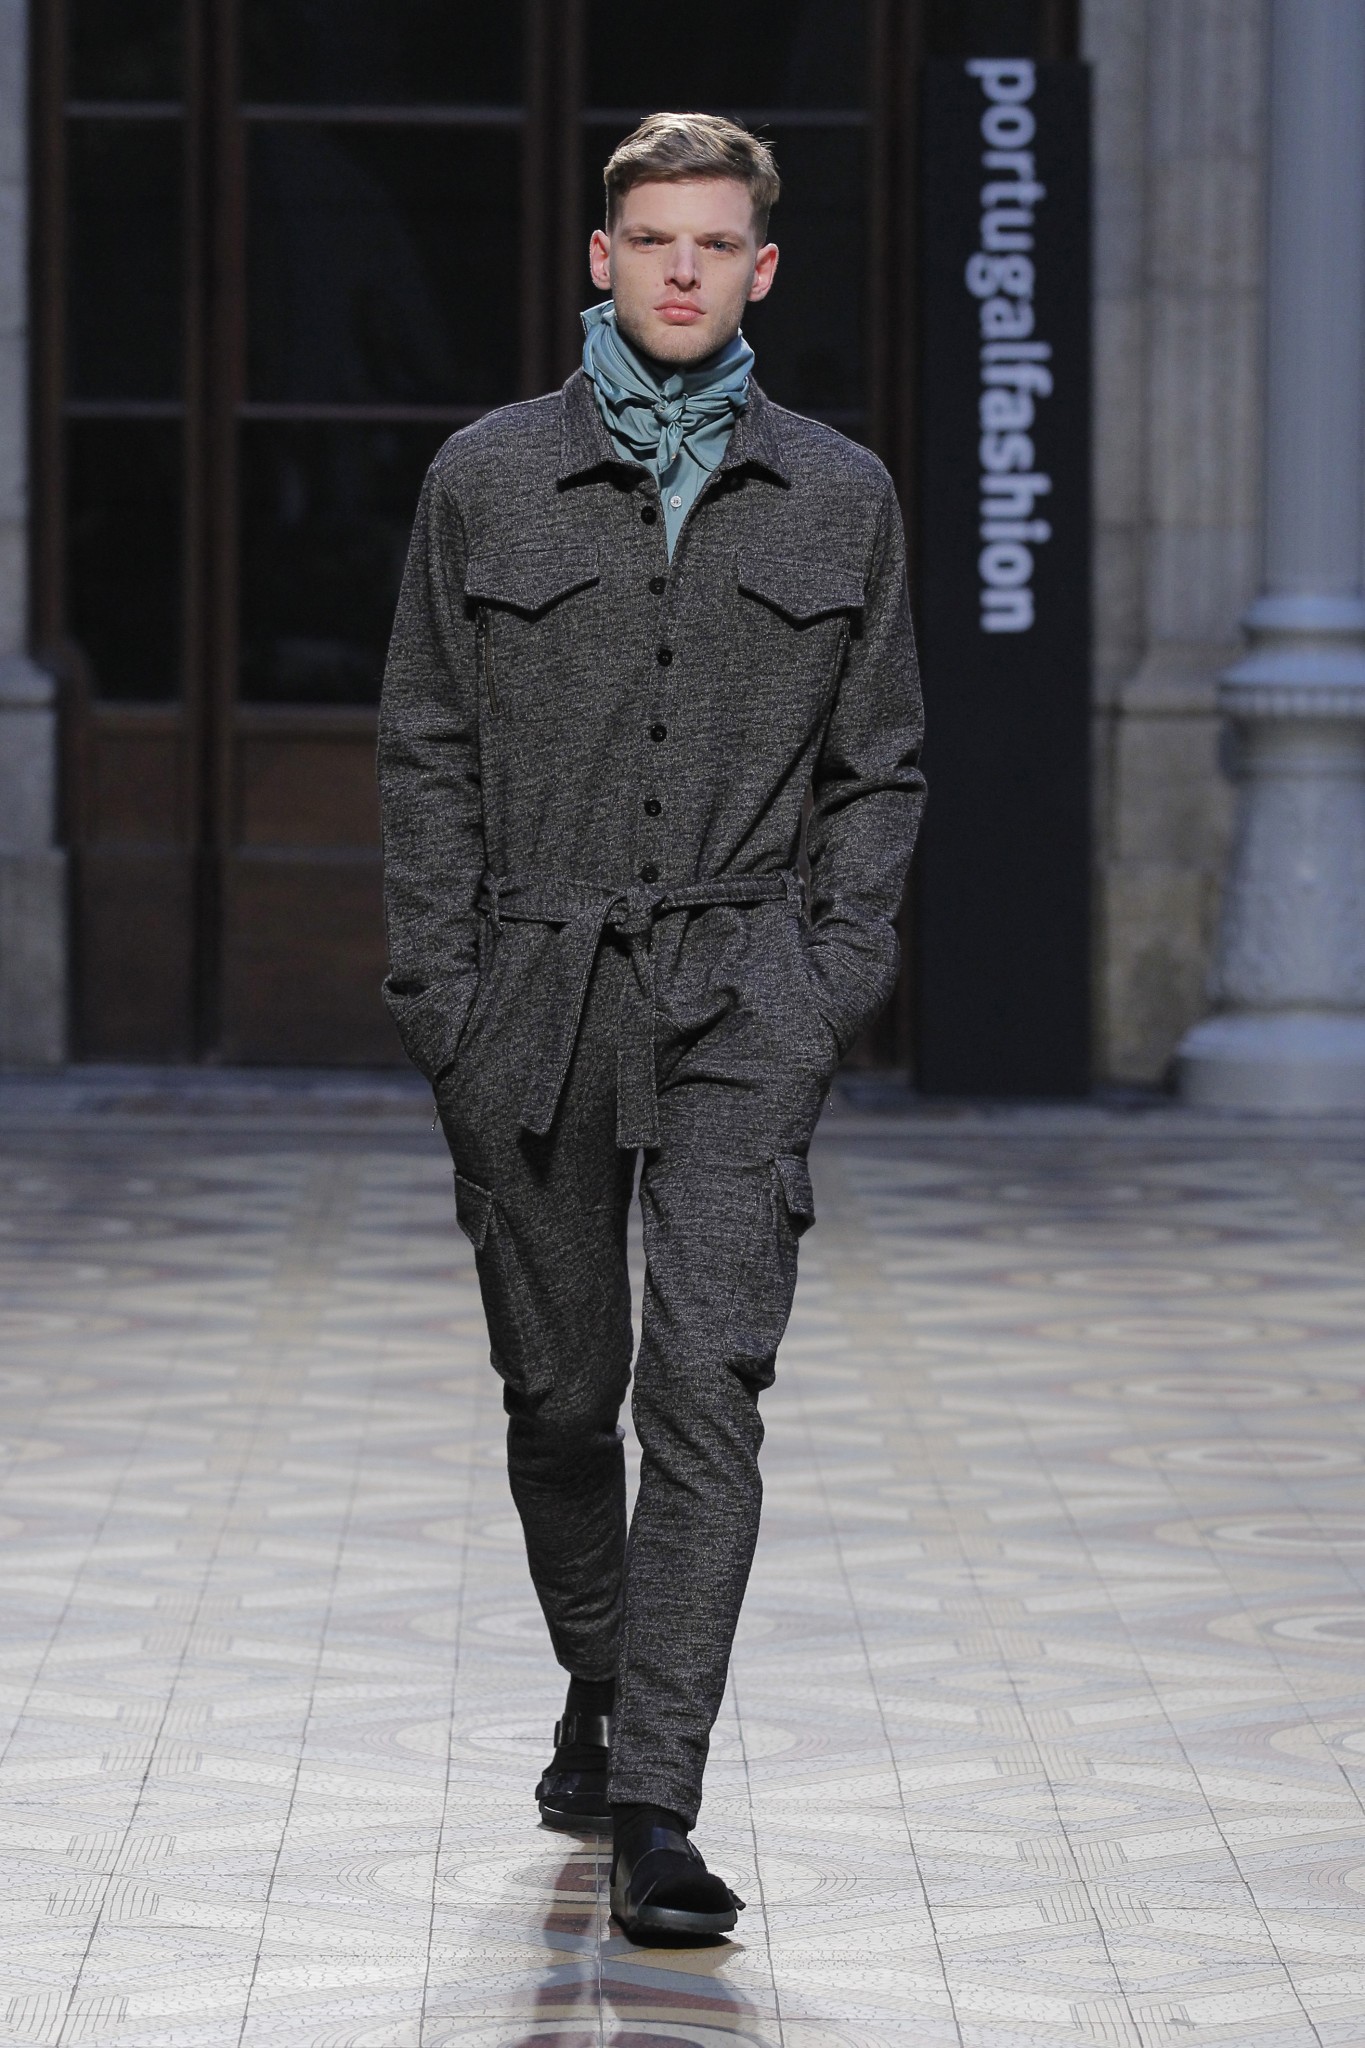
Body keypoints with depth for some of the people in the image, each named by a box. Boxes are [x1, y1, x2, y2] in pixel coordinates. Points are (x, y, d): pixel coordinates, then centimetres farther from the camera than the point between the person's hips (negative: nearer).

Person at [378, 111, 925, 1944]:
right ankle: (601, 1680, 35)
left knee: (707, 1383, -13)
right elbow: (430, 750, 6)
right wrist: (439, 986, -2)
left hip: (739, 991, -1)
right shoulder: (489, 480, 6)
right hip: (530, 987, 1)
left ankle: (655, 1810, -15)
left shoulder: (840, 496, 8)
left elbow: (877, 764, 12)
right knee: (560, 1385, 9)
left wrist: (840, 975, 1)